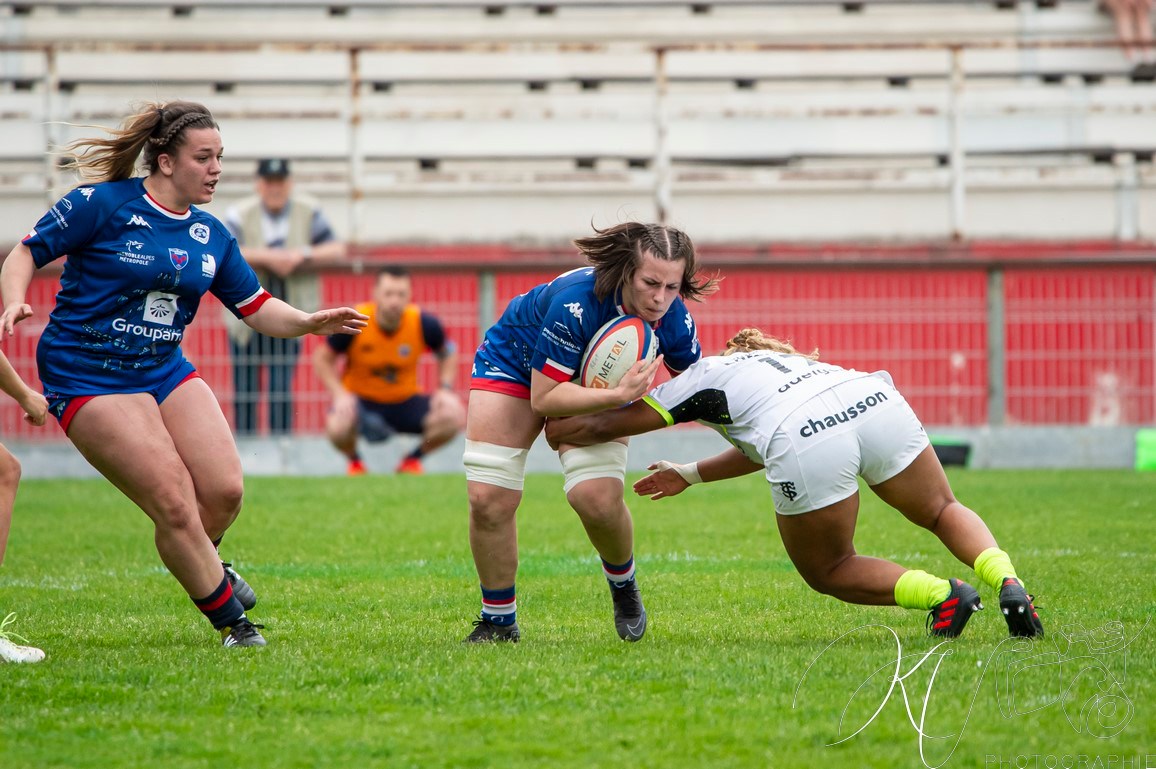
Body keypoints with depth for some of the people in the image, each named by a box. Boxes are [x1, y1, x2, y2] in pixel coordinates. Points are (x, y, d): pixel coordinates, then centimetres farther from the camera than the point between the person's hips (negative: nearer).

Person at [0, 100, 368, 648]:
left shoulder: (210, 235, 8)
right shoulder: (103, 204, -10)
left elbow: (258, 309, 12)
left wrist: (309, 322, -7)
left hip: (165, 371, 6)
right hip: (89, 378, -6)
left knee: (224, 491, -7)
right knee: (175, 503, -14)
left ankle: (198, 566, 27)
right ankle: (230, 621, 3)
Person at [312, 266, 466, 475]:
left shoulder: (424, 324, -14)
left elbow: (447, 353, 7)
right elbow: (322, 358, -5)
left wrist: (445, 389, -9)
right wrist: (340, 395, -20)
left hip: (405, 402, 2)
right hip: (361, 399, -2)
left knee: (454, 415, -24)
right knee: (338, 427, -37)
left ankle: (412, 460, 8)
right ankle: (354, 462, 4)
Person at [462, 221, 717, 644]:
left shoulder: (674, 320, -26)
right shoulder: (576, 303, -40)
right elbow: (542, 398, -36)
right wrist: (617, 395, -46)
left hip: (597, 383, 2)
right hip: (516, 362, -2)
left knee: (597, 499, -19)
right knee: (488, 499, -10)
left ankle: (623, 583, 14)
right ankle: (498, 620, 10)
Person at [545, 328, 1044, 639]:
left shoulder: (703, 377, 25)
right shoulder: (785, 361, 42)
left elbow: (600, 427, 27)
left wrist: (562, 430, 46)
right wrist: (690, 475, 65)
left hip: (807, 447, -5)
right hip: (878, 404, 5)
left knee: (828, 573, 17)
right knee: (943, 512, 27)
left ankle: (944, 595, -4)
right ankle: (1008, 584, -1)